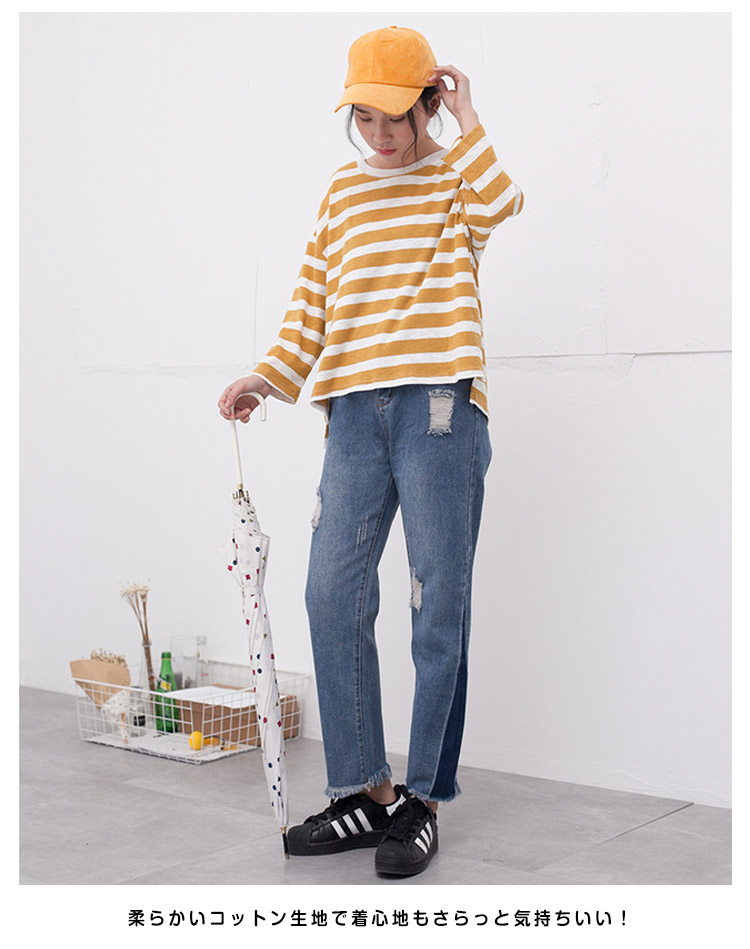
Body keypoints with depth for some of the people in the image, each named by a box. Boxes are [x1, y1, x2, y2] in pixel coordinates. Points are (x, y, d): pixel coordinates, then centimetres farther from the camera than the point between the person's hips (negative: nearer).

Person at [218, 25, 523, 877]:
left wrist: (466, 118, -3)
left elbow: (497, 204, -16)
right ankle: (366, 792, 7)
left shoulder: (459, 178, 9)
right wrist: (269, 377, 3)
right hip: (356, 409, 4)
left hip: (438, 406, -4)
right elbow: (313, 301, 16)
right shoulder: (344, 190, 20)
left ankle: (423, 799, 7)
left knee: (437, 605, -2)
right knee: (333, 593, -2)